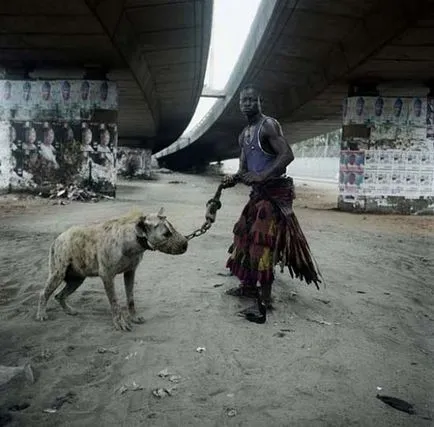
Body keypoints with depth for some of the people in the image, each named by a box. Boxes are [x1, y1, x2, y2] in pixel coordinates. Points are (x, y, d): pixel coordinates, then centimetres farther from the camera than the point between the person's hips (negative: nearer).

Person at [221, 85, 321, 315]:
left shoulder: (268, 125, -11)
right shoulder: (244, 135, 16)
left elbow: (287, 155, -21)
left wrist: (262, 176, -28)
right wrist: (233, 178, -4)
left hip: (275, 190, -9)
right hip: (258, 192, 9)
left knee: (262, 241, -11)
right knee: (246, 235, 13)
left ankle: (265, 298, -3)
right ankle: (249, 285, 26)